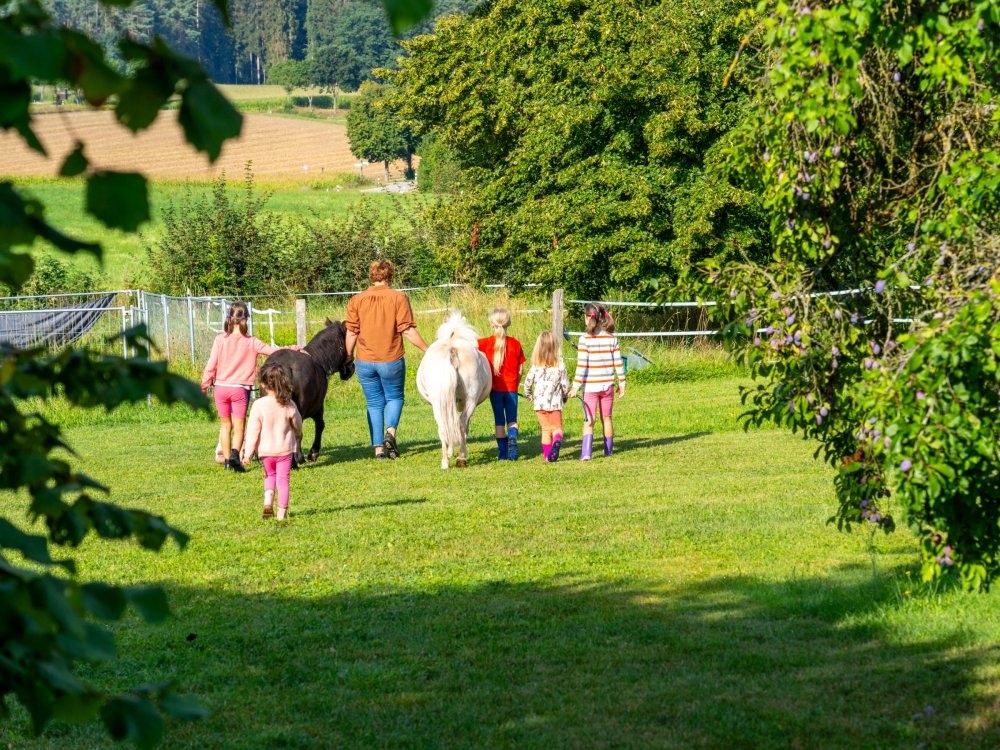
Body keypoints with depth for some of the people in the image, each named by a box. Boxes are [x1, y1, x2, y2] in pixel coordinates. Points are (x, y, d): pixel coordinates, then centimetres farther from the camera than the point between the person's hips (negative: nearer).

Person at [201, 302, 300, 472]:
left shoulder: (220, 340, -4)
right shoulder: (251, 342, -5)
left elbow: (211, 366, -4)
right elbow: (273, 350, 0)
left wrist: (204, 386, 8)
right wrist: (296, 349, 12)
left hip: (221, 388, 1)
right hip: (240, 388, -1)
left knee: (225, 424, 15)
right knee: (238, 426, 1)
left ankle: (225, 457, 17)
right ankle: (235, 453, -23)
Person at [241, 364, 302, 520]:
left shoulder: (258, 405, -16)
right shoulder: (289, 405, -9)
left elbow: (252, 431, -13)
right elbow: (297, 425, 8)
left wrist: (247, 453, -7)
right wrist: (298, 436, 32)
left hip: (265, 450, 0)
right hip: (284, 449, 0)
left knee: (270, 475, 23)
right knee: (283, 479, 8)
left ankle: (268, 501, 5)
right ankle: (282, 512, 9)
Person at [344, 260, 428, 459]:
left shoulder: (356, 300, 1)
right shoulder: (398, 298, -6)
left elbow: (351, 333, 1)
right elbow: (408, 330, -9)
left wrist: (348, 357, 12)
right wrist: (427, 349, -1)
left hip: (365, 361, 2)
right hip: (391, 360, -2)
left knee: (374, 403, 12)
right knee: (394, 397, 18)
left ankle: (378, 448, 8)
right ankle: (390, 431, -8)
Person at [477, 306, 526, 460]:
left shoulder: (487, 343, -6)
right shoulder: (515, 344, -1)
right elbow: (520, 369, 3)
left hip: (496, 388, -1)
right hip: (511, 388, 1)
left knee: (499, 420, 8)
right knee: (512, 419, 9)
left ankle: (502, 452, 6)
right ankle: (512, 437, -20)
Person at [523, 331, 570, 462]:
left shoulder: (535, 366, -5)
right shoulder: (560, 366, -5)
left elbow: (527, 384, -2)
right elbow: (565, 385, -2)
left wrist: (530, 397, 18)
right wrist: (564, 397, 18)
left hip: (539, 403, 1)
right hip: (555, 402, -1)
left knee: (545, 429, 13)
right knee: (557, 428, 8)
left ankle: (547, 455, 9)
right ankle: (557, 441, -25)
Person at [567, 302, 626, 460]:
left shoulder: (585, 339, -11)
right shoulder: (611, 338, 0)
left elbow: (581, 365, -14)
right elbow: (618, 363, 2)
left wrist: (575, 387, -10)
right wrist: (622, 384, 11)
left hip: (590, 386, -3)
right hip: (607, 385, 3)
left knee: (589, 420, -3)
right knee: (606, 418, 16)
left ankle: (586, 452, -18)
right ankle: (608, 450, 26)